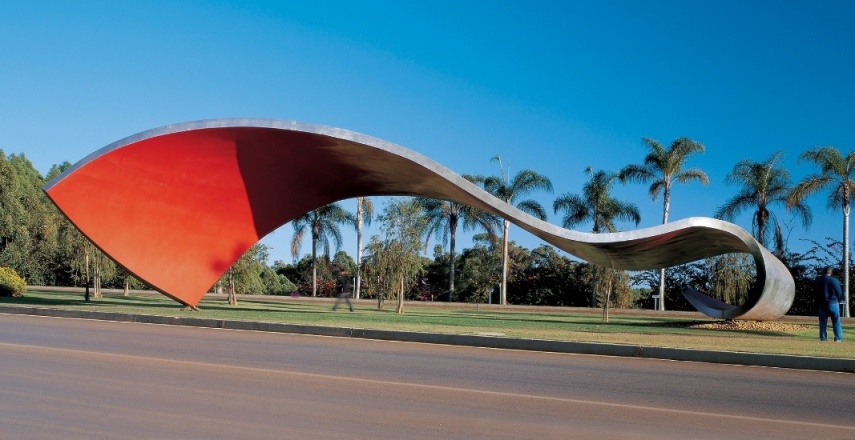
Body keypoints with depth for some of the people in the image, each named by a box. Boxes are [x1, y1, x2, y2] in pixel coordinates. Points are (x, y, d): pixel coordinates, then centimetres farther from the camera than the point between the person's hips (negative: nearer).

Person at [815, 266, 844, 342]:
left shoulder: (818, 280, 2)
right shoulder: (834, 280, -10)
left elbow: (816, 293, 4)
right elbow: (839, 292, -3)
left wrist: (818, 302, 9)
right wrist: (839, 300, 12)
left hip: (821, 304, 3)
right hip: (833, 303, -3)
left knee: (822, 322, 7)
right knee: (836, 321, 3)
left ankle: (823, 337, 5)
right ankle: (838, 338, 1)